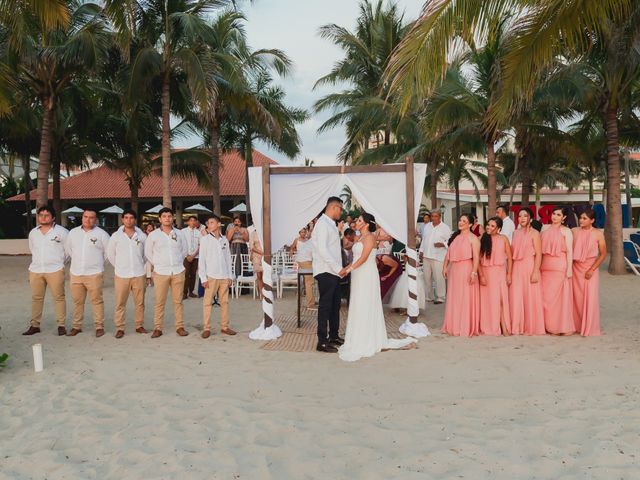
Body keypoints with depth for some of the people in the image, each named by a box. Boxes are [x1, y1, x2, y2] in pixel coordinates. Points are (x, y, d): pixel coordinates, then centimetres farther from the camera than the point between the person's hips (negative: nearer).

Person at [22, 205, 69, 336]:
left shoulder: (61, 232, -3)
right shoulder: (33, 233, 12)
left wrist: (61, 261, 5)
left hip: (55, 270, -4)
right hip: (35, 270, 4)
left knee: (59, 297, -2)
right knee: (36, 298, 8)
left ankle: (61, 325, 4)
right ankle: (34, 325, 15)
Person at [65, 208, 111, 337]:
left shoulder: (101, 234, -4)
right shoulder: (73, 233, 8)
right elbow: (68, 248, 20)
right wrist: (78, 260, 16)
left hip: (94, 274, -4)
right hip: (76, 273, 4)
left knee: (97, 301, -1)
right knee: (77, 301, 10)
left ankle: (99, 326, 6)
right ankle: (76, 326, 19)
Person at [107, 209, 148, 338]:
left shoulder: (142, 235, 2)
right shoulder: (116, 235, 1)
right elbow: (110, 253, 8)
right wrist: (119, 266, 8)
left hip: (139, 274, 1)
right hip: (121, 275, -1)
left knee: (140, 302, 7)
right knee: (120, 303, 2)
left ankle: (139, 325, 20)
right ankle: (120, 328, 11)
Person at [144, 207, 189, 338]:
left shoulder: (179, 233, 6)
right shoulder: (153, 235, 0)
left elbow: (184, 250, 18)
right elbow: (148, 252, 9)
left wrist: (178, 262, 11)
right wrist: (157, 264, 6)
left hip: (178, 272, 2)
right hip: (161, 273, -2)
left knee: (178, 301, 5)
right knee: (160, 302, 0)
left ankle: (180, 327, 12)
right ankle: (158, 328, 8)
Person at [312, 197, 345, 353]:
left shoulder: (331, 224, 17)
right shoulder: (322, 224, -13)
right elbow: (322, 249, -22)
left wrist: (339, 268, 11)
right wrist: (338, 268, -22)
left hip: (334, 272, 10)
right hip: (326, 272, -10)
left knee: (335, 305, 15)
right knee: (325, 306, -5)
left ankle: (333, 336, 26)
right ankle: (322, 342, 0)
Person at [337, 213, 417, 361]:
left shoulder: (369, 237, -11)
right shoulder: (360, 238, 14)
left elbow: (364, 258, -19)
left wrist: (349, 269, -24)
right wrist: (346, 268, 6)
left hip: (367, 276, -9)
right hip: (359, 276, 9)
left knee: (365, 307, -3)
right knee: (358, 307, 11)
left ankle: (367, 343, 5)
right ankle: (360, 339, 20)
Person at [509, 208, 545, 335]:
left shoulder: (534, 233, -4)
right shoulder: (516, 233, 13)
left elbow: (538, 254, -8)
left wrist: (535, 272, -15)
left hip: (529, 267, -5)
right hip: (516, 268, 5)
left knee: (530, 298, 0)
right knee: (516, 298, 4)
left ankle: (531, 328, 11)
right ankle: (517, 327, 13)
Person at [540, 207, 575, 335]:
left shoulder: (566, 231, 0)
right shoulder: (545, 231, 14)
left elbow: (569, 251, -6)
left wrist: (569, 268, -13)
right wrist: (538, 267, 11)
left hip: (560, 268, -5)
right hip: (545, 268, 5)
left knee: (561, 297, -3)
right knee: (546, 297, 4)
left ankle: (563, 327, 4)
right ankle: (549, 325, 14)